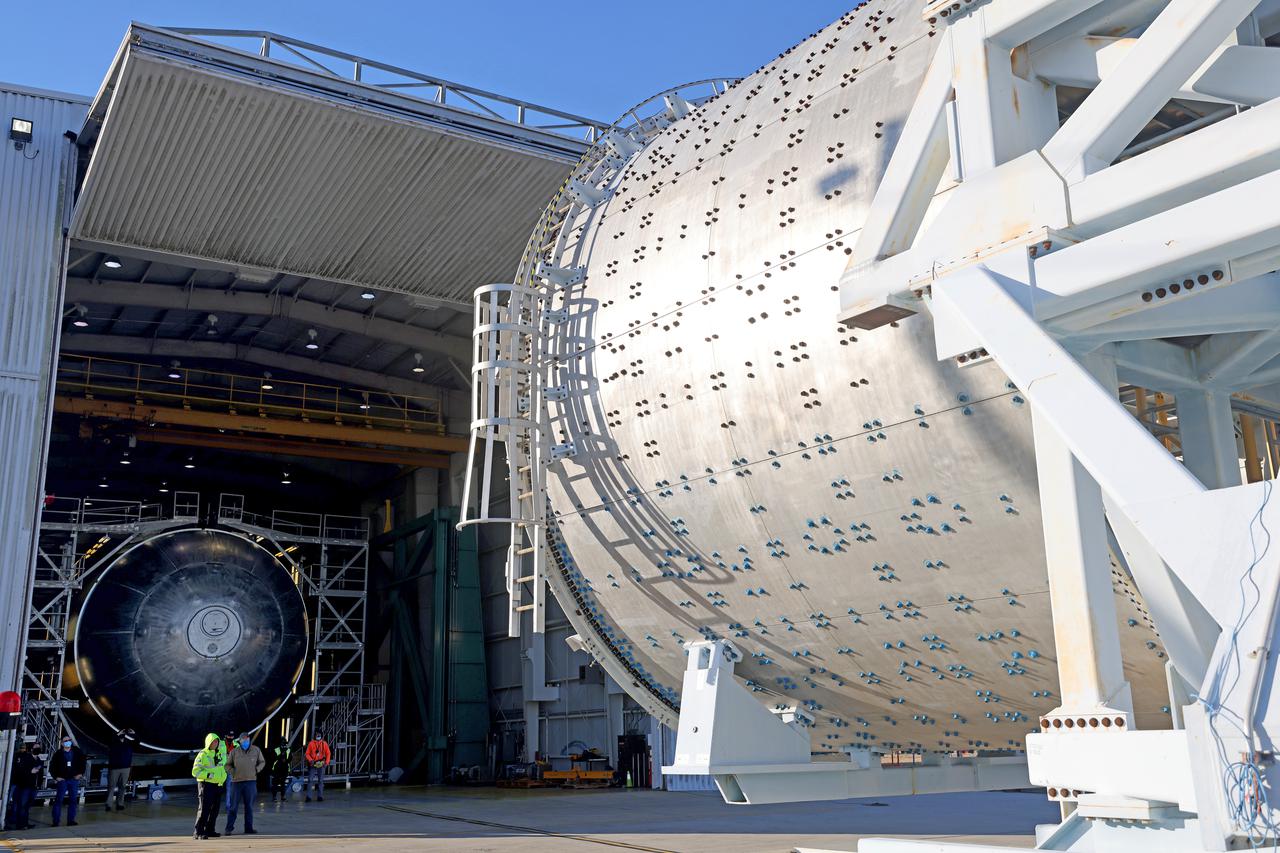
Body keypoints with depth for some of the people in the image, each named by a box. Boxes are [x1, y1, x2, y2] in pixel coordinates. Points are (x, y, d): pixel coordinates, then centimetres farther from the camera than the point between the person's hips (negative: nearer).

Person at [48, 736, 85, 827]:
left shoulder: (77, 752, 2)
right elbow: (52, 766, 2)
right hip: (62, 780, -2)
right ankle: (56, 821, 1)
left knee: (73, 800, 5)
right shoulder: (58, 754, -2)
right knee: (58, 800, -4)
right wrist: (56, 777, -5)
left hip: (74, 779, 2)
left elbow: (82, 762, 10)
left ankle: (71, 820, 13)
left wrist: (81, 773, 3)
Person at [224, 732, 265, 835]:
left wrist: (256, 770, 1)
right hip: (237, 781, -1)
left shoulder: (256, 750, 3)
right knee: (233, 806, 1)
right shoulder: (234, 751, -1)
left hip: (250, 781, 1)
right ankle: (229, 828, 10)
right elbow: (228, 764, 9)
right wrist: (233, 772, -2)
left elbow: (262, 762, 15)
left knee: (249, 806, 7)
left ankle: (248, 828, 13)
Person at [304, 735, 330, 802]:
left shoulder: (324, 744, 5)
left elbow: (328, 754, 8)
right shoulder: (311, 743, 1)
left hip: (321, 764, 2)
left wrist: (327, 762, -5)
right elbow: (307, 753, 2)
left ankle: (320, 796, 11)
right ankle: (308, 796, -4)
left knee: (321, 780, 5)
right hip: (312, 764, -1)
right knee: (310, 780, -7)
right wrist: (310, 760, -15)